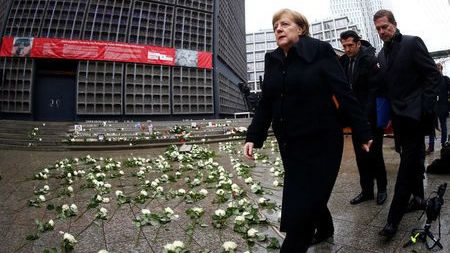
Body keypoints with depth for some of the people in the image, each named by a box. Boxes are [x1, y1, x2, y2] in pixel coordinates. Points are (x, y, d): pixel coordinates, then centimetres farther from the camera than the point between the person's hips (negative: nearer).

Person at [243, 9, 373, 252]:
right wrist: (253, 137, -2)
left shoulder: (320, 51, -8)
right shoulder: (272, 60, 7)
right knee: (309, 195, 20)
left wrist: (363, 132, -7)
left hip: (321, 142, -5)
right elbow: (265, 103, 7)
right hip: (289, 143, 6)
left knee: (300, 208, -6)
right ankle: (324, 229, 49)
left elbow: (344, 93, -9)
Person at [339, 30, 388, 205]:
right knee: (361, 156, 9)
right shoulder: (344, 61, 7)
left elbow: (375, 91, -17)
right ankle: (366, 190, 20)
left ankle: (382, 189, 21)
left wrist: (367, 117, -21)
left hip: (372, 117, -6)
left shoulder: (370, 60, -11)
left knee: (374, 154, 3)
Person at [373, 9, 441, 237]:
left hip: (414, 113, -6)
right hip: (398, 115, 7)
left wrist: (427, 108, -14)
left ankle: (394, 218, -6)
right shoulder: (381, 54, 13)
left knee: (408, 163, -7)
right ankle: (418, 197, 32)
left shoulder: (412, 43, -5)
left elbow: (432, 74, -8)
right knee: (413, 159, 17)